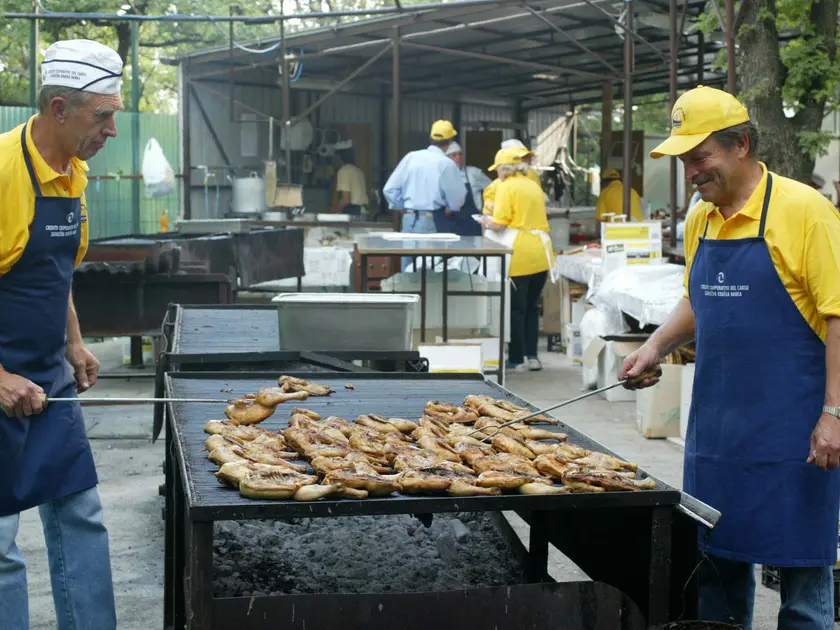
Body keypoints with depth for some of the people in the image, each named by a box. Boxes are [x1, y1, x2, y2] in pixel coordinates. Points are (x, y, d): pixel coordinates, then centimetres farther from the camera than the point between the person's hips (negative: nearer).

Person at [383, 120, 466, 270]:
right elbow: (457, 201, -3)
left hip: (409, 219, 4)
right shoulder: (447, 164, -9)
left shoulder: (411, 157, 1)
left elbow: (389, 190, 2)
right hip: (432, 222, -4)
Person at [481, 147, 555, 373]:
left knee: (516, 308, 0)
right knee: (531, 306, 14)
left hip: (519, 256, -7)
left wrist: (486, 223, 9)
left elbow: (499, 225, -11)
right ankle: (532, 356, 15)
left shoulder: (507, 187, -6)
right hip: (541, 254, 7)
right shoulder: (534, 186, 15)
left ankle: (517, 359, 4)